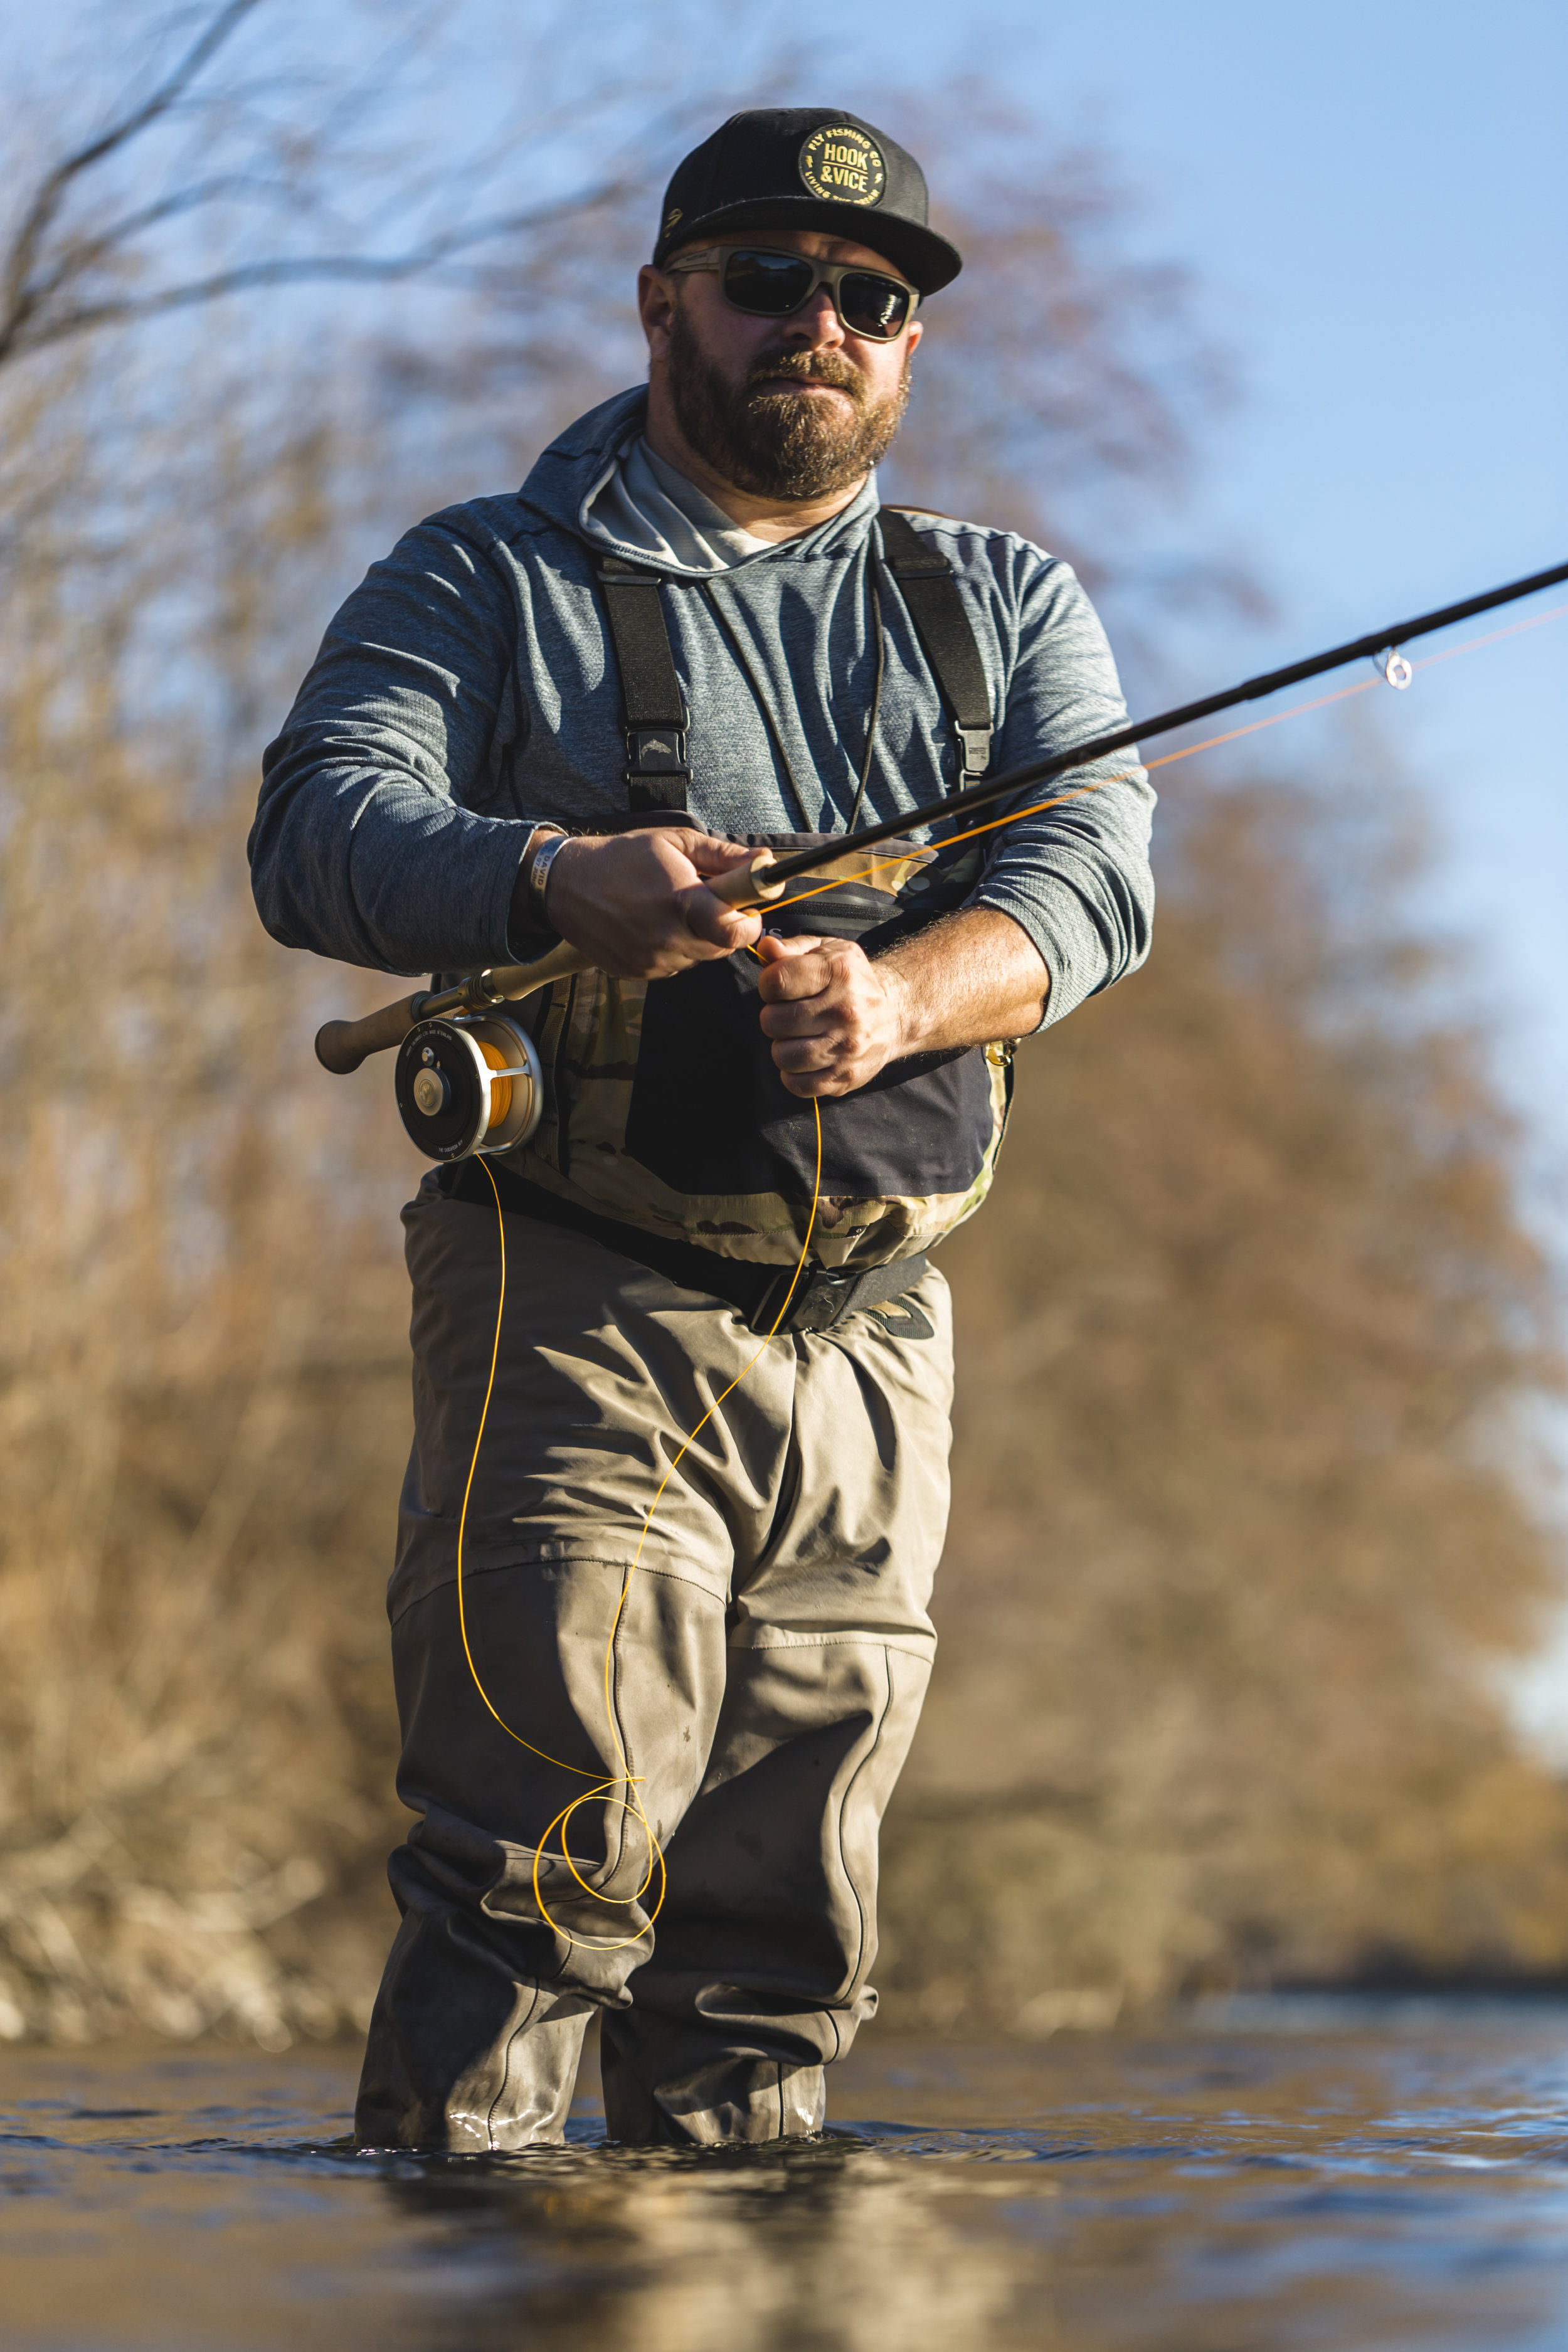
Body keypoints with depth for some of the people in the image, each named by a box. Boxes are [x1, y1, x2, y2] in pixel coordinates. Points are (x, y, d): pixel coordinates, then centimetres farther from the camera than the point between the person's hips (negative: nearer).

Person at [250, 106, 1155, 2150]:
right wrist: (568, 878, -27)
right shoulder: (493, 581, 8)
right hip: (582, 1311, -4)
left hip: (876, 1341, 4)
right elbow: (317, 832, -7)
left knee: (791, 1922, 7)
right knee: (556, 1847, -16)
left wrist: (902, 993, -22)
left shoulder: (1009, 605, 17)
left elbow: (1090, 873, 0)